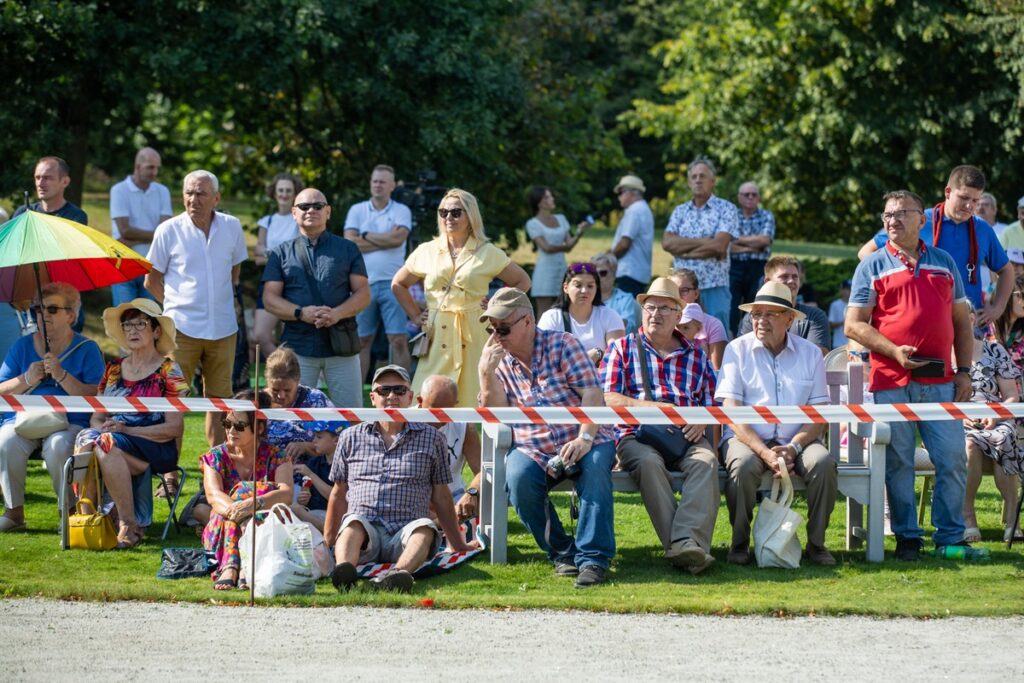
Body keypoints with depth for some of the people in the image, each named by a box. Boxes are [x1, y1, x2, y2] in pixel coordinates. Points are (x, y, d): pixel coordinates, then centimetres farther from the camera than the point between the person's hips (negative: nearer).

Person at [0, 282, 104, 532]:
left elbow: (95, 398, -5)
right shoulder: (23, 346, 16)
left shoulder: (87, 349, 7)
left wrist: (62, 376, -17)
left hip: (69, 421, -2)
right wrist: (26, 380, -7)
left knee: (58, 446, -36)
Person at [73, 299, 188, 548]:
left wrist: (126, 430, -17)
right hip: (114, 438, 4)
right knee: (85, 439, -29)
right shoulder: (113, 369, 18)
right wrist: (100, 428, -10)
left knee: (106, 444, -35)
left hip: (155, 449, -4)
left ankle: (129, 525, -32)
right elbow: (96, 417, 16)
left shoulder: (167, 370, 2)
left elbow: (174, 428, -7)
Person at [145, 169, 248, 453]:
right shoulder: (168, 230, -4)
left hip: (223, 329, 3)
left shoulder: (232, 227, 3)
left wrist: (221, 301, 12)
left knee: (219, 401, 10)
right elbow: (152, 281, 4)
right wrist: (179, 305, 1)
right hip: (182, 329, -3)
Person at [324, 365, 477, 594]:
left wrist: (457, 545, 20)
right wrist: (328, 543, 18)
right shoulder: (351, 437, 19)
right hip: (363, 531, 0)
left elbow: (441, 496, 20)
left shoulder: (431, 438, 17)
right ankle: (344, 568, -65)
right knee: (354, 522, -34)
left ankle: (398, 573, -64)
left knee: (425, 527, -34)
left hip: (406, 532, 0)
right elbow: (339, 494, 22)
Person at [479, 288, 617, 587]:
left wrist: (584, 439, -26)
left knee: (595, 468, -34)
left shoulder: (562, 344, -1)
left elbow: (592, 395, -10)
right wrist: (486, 373, -13)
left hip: (582, 442, -2)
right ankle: (562, 553, -15)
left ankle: (594, 558, -33)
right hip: (533, 450, 2)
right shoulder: (498, 361, 9)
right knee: (518, 478, -30)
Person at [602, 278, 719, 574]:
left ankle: (687, 541, -49)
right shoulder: (622, 348, 16)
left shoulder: (696, 357, 23)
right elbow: (608, 398, 2)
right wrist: (655, 408, -11)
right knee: (649, 462, -37)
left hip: (685, 438, 2)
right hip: (635, 435, -2)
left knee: (706, 461, -32)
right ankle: (678, 546, -43)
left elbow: (712, 404, 21)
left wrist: (701, 420, -5)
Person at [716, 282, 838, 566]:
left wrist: (794, 447, -15)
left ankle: (816, 542, -11)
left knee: (823, 463, -29)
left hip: (796, 440, 2)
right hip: (748, 438, -2)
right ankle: (739, 542, -15)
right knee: (743, 465, -35)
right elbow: (731, 411, -5)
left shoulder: (810, 353, 9)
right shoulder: (738, 349, 4)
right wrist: (764, 452, -18)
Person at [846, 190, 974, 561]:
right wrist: (894, 351, -13)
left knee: (953, 460, -2)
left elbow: (961, 321, 17)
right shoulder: (873, 266, 6)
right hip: (891, 382, -2)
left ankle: (950, 536, 9)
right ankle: (907, 537, 10)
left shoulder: (944, 262, 15)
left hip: (940, 381, 2)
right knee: (898, 464, 0)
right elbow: (854, 325, 0)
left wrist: (964, 370, 7)